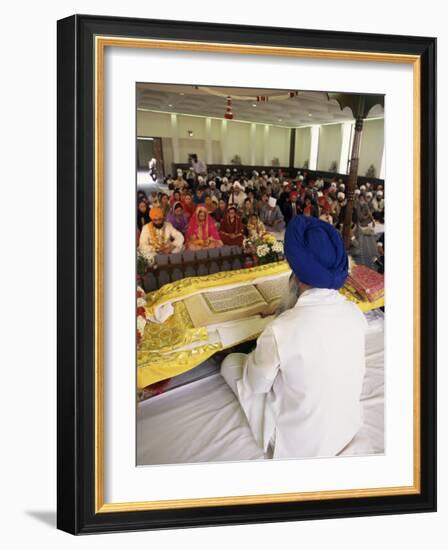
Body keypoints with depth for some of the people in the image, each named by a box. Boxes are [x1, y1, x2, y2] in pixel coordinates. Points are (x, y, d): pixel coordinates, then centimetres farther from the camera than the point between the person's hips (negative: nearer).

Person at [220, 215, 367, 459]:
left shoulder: (278, 332, -33)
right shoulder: (356, 314, -15)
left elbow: (255, 385, -13)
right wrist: (294, 293, -3)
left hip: (299, 446, -5)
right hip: (347, 430, 6)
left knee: (230, 362, 11)